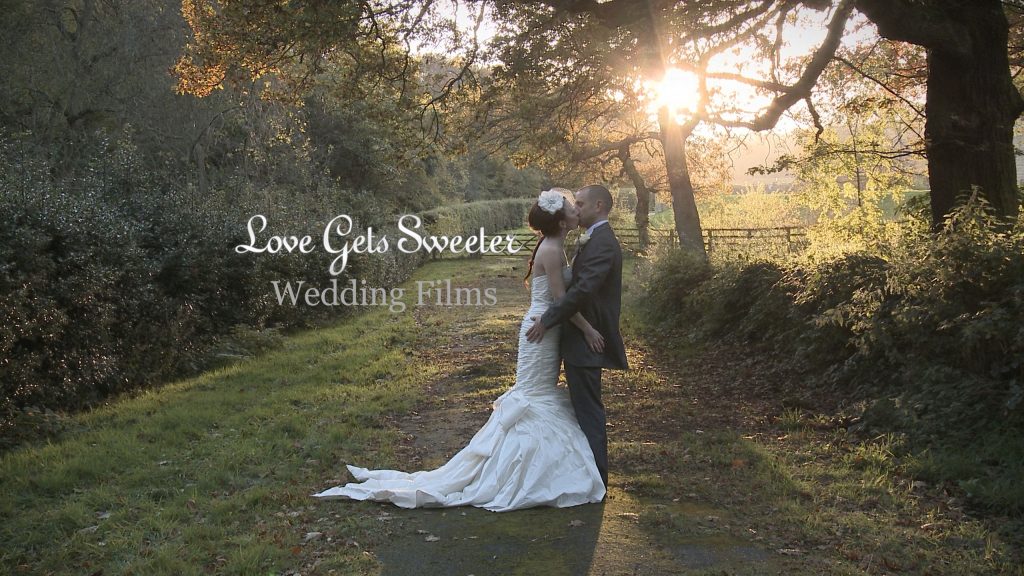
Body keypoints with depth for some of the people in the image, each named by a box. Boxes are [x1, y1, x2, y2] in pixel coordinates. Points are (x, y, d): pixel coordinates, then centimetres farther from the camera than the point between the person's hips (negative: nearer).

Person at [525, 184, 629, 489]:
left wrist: (547, 320, -20)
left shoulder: (601, 243, -18)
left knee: (588, 410, -3)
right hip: (583, 338, 11)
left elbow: (582, 290, -26)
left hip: (586, 341, -11)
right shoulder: (596, 240, 16)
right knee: (586, 408, 16)